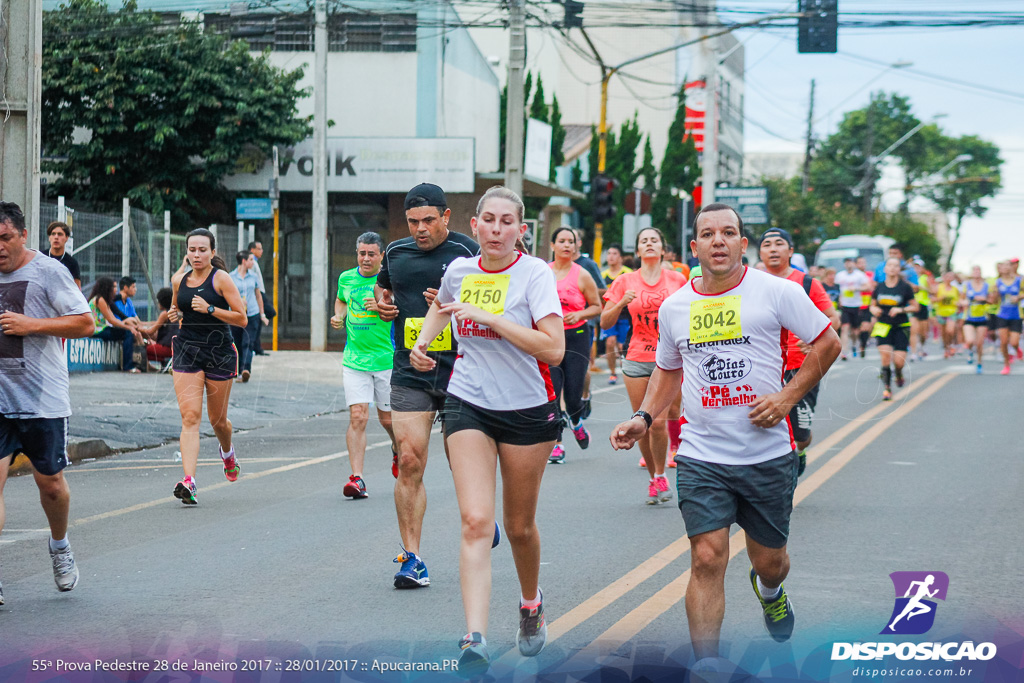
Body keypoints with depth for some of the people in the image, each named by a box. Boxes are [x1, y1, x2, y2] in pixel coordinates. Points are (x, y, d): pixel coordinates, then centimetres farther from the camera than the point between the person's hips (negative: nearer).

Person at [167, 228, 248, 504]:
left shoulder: (221, 278, -6)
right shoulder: (179, 280, 7)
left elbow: (242, 319, -9)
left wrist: (210, 309, -20)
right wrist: (175, 315, 2)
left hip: (219, 352, -2)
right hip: (187, 351, 2)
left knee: (217, 420, 12)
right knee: (190, 416, -13)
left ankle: (227, 451, 47)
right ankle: (188, 481, -23)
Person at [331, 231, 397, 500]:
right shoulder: (346, 278, 7)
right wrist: (339, 317, 8)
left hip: (387, 359, -2)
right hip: (354, 360, 2)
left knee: (387, 418, 9)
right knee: (357, 417, -10)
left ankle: (397, 449, 43)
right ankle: (357, 478, -12)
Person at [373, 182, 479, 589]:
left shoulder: (468, 253, -3)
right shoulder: (395, 253, 10)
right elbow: (382, 289, 29)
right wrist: (381, 304, 7)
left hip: (460, 374, -2)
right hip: (409, 375, 2)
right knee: (409, 463, -7)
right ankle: (411, 558, -4)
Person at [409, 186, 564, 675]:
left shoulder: (534, 273, -11)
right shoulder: (459, 271, 2)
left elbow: (554, 347, -23)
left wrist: (488, 317, -24)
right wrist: (423, 342, 10)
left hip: (528, 409, -2)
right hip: (468, 405, 2)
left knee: (519, 525, 12)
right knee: (476, 522, -14)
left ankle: (531, 602, 43)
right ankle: (475, 640, -21)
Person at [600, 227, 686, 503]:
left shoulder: (677, 280, 3)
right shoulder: (626, 281, 5)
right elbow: (606, 322, 3)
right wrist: (621, 303, -13)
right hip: (637, 360, 2)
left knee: (658, 421, -12)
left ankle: (660, 476, 8)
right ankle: (654, 479, 20)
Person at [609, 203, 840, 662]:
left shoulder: (777, 292, -5)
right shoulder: (674, 307, 5)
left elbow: (827, 343, 2)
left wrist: (788, 396, -9)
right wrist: (643, 418, 6)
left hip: (768, 455, -1)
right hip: (701, 456, 1)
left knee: (769, 561, 14)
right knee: (707, 560, -10)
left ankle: (769, 591, 51)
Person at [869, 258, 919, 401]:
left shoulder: (905, 287, -3)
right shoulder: (879, 287, 3)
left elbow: (915, 307, 1)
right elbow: (872, 305, 14)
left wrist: (900, 310, -15)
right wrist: (874, 310, -9)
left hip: (901, 327, -1)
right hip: (883, 326, 1)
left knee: (899, 361, -11)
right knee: (885, 357, -16)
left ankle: (899, 374, 26)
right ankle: (887, 388, -1)